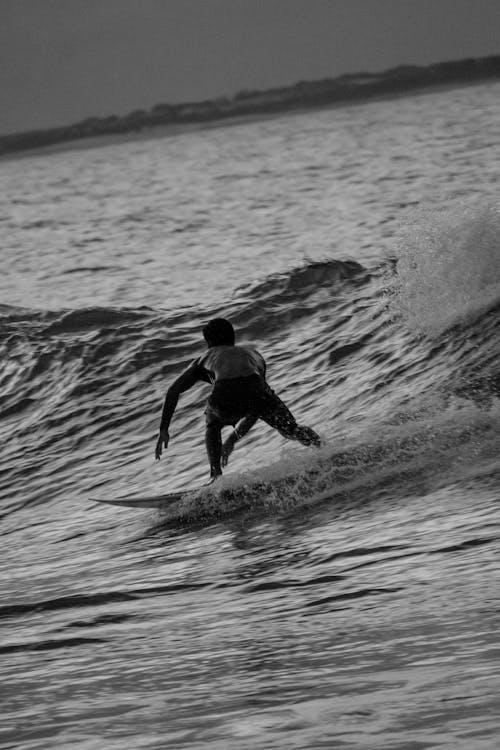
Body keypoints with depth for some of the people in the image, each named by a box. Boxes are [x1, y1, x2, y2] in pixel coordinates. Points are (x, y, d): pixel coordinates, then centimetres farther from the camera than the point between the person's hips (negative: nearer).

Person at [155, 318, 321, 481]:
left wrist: (163, 429, 28)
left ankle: (216, 476, 21)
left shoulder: (206, 358, 36)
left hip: (225, 401, 0)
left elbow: (174, 390, 25)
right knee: (290, 429, 24)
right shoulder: (254, 354, 43)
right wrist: (233, 440, 52)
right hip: (256, 394, 0)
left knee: (213, 426, 35)